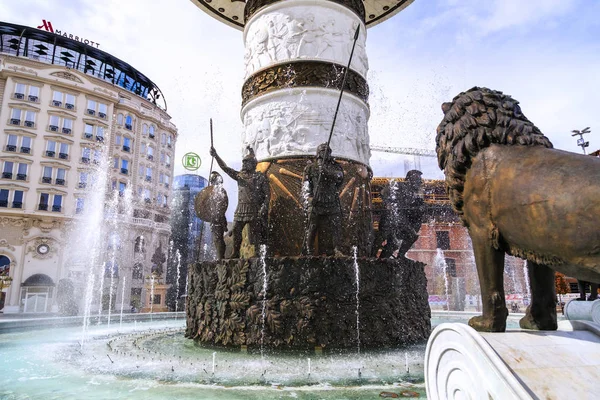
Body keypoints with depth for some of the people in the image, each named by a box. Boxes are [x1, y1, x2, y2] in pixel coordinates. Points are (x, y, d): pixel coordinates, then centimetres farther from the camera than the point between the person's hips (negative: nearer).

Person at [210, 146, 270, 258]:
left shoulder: (260, 177, -1)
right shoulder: (239, 175, 12)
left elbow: (267, 193, -5)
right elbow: (225, 168, 5)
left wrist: (264, 207, -15)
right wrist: (215, 156, -5)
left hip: (255, 210, -5)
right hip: (240, 209, 5)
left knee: (255, 233, -2)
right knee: (236, 230, 3)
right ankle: (235, 253, 13)